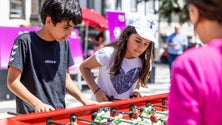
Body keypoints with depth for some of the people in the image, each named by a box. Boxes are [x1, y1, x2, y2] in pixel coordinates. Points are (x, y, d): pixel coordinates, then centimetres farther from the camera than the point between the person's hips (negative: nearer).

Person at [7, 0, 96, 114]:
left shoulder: (64, 43, 9)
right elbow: (13, 81, -8)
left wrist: (84, 100, 3)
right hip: (31, 115, -5)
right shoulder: (25, 41, -7)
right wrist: (37, 104, -19)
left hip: (60, 113, 5)